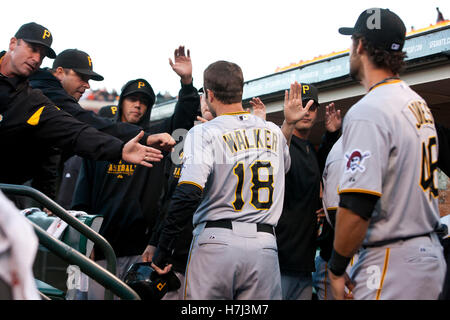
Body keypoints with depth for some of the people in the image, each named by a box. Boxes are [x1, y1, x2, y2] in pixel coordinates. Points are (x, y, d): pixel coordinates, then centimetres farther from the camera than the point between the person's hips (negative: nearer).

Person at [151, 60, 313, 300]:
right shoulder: (273, 132, 12)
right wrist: (289, 124, 30)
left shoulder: (204, 132, -5)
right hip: (264, 245, 4)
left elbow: (188, 194, -17)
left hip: (215, 244, -4)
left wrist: (162, 251, -11)